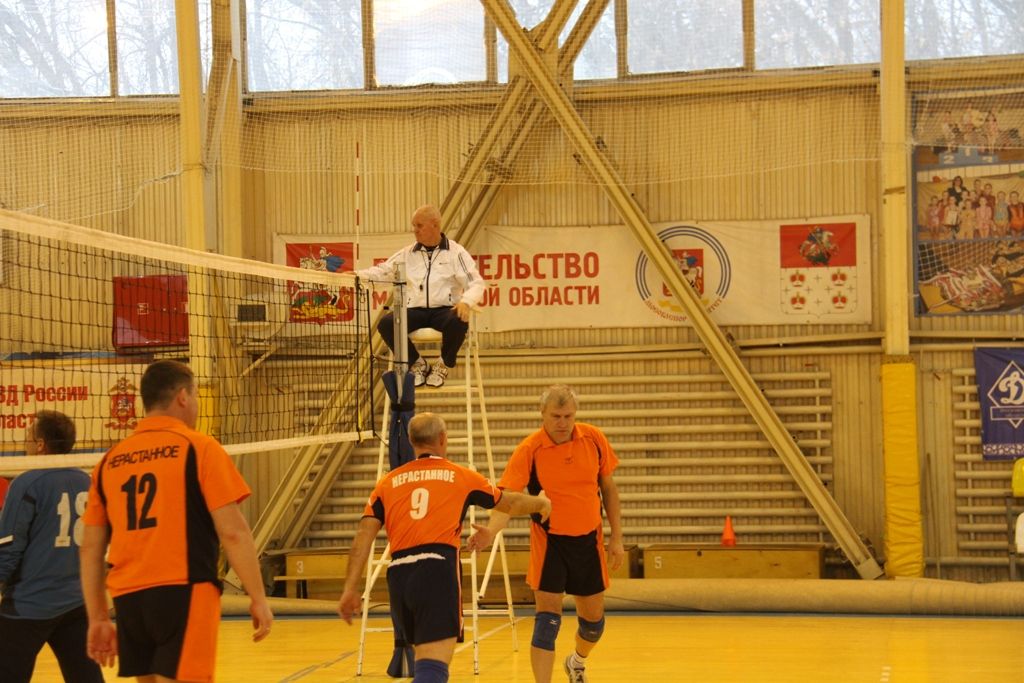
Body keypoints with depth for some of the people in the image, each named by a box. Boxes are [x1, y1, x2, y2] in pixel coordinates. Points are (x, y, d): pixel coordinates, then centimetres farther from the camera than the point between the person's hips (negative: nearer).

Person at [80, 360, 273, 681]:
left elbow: (90, 548, 13)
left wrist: (98, 618, 18)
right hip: (182, 592, -5)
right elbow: (233, 532, -8)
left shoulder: (110, 460, 12)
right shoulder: (199, 448, -2)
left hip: (128, 598, 5)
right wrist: (258, 597, -2)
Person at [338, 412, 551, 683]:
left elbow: (364, 536, 7)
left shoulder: (388, 482, 18)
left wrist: (350, 589, 5)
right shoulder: (460, 476, 14)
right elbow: (510, 503, 28)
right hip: (438, 570, -4)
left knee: (425, 659, 23)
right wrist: (542, 503, 48)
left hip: (398, 575, 4)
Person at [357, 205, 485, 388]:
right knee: (386, 323, -25)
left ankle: (443, 365, -7)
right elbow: (382, 271, 11)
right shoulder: (408, 254, 15)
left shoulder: (455, 252, 4)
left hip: (445, 309, -3)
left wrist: (466, 302, -24)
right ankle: (416, 363, 0)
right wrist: (357, 275, -8)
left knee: (458, 322, -38)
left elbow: (476, 283, -3)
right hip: (416, 310, 3)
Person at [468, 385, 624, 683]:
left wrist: (616, 538, 4)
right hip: (549, 542, -4)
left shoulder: (594, 438, -6)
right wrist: (491, 530, -42)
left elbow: (608, 487, 6)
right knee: (548, 617, -12)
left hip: (589, 541, 4)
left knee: (593, 619, 15)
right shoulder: (529, 450, -17)